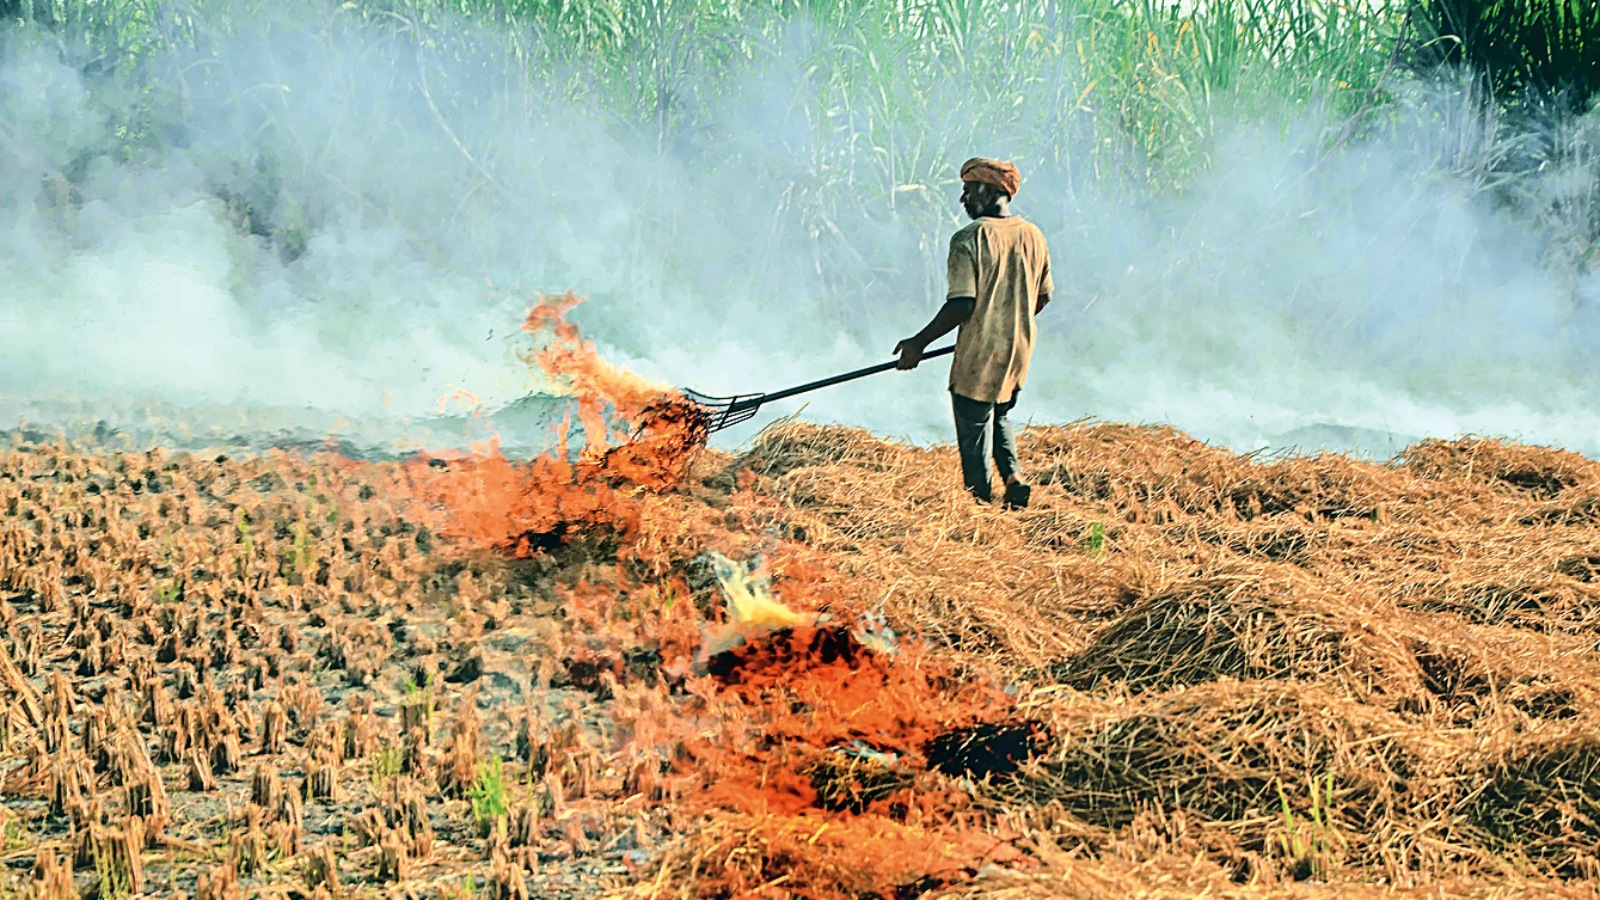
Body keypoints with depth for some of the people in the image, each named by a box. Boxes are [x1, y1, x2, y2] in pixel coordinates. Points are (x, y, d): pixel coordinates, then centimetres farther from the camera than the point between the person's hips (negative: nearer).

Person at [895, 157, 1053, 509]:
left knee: (974, 429, 3)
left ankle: (981, 500, 2)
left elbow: (961, 305, -20)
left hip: (978, 358, -7)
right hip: (1018, 351, 7)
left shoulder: (970, 238, -15)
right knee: (1000, 415, 24)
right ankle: (1013, 474, 4)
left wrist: (919, 342, -12)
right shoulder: (1034, 236, 6)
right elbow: (1042, 298, 14)